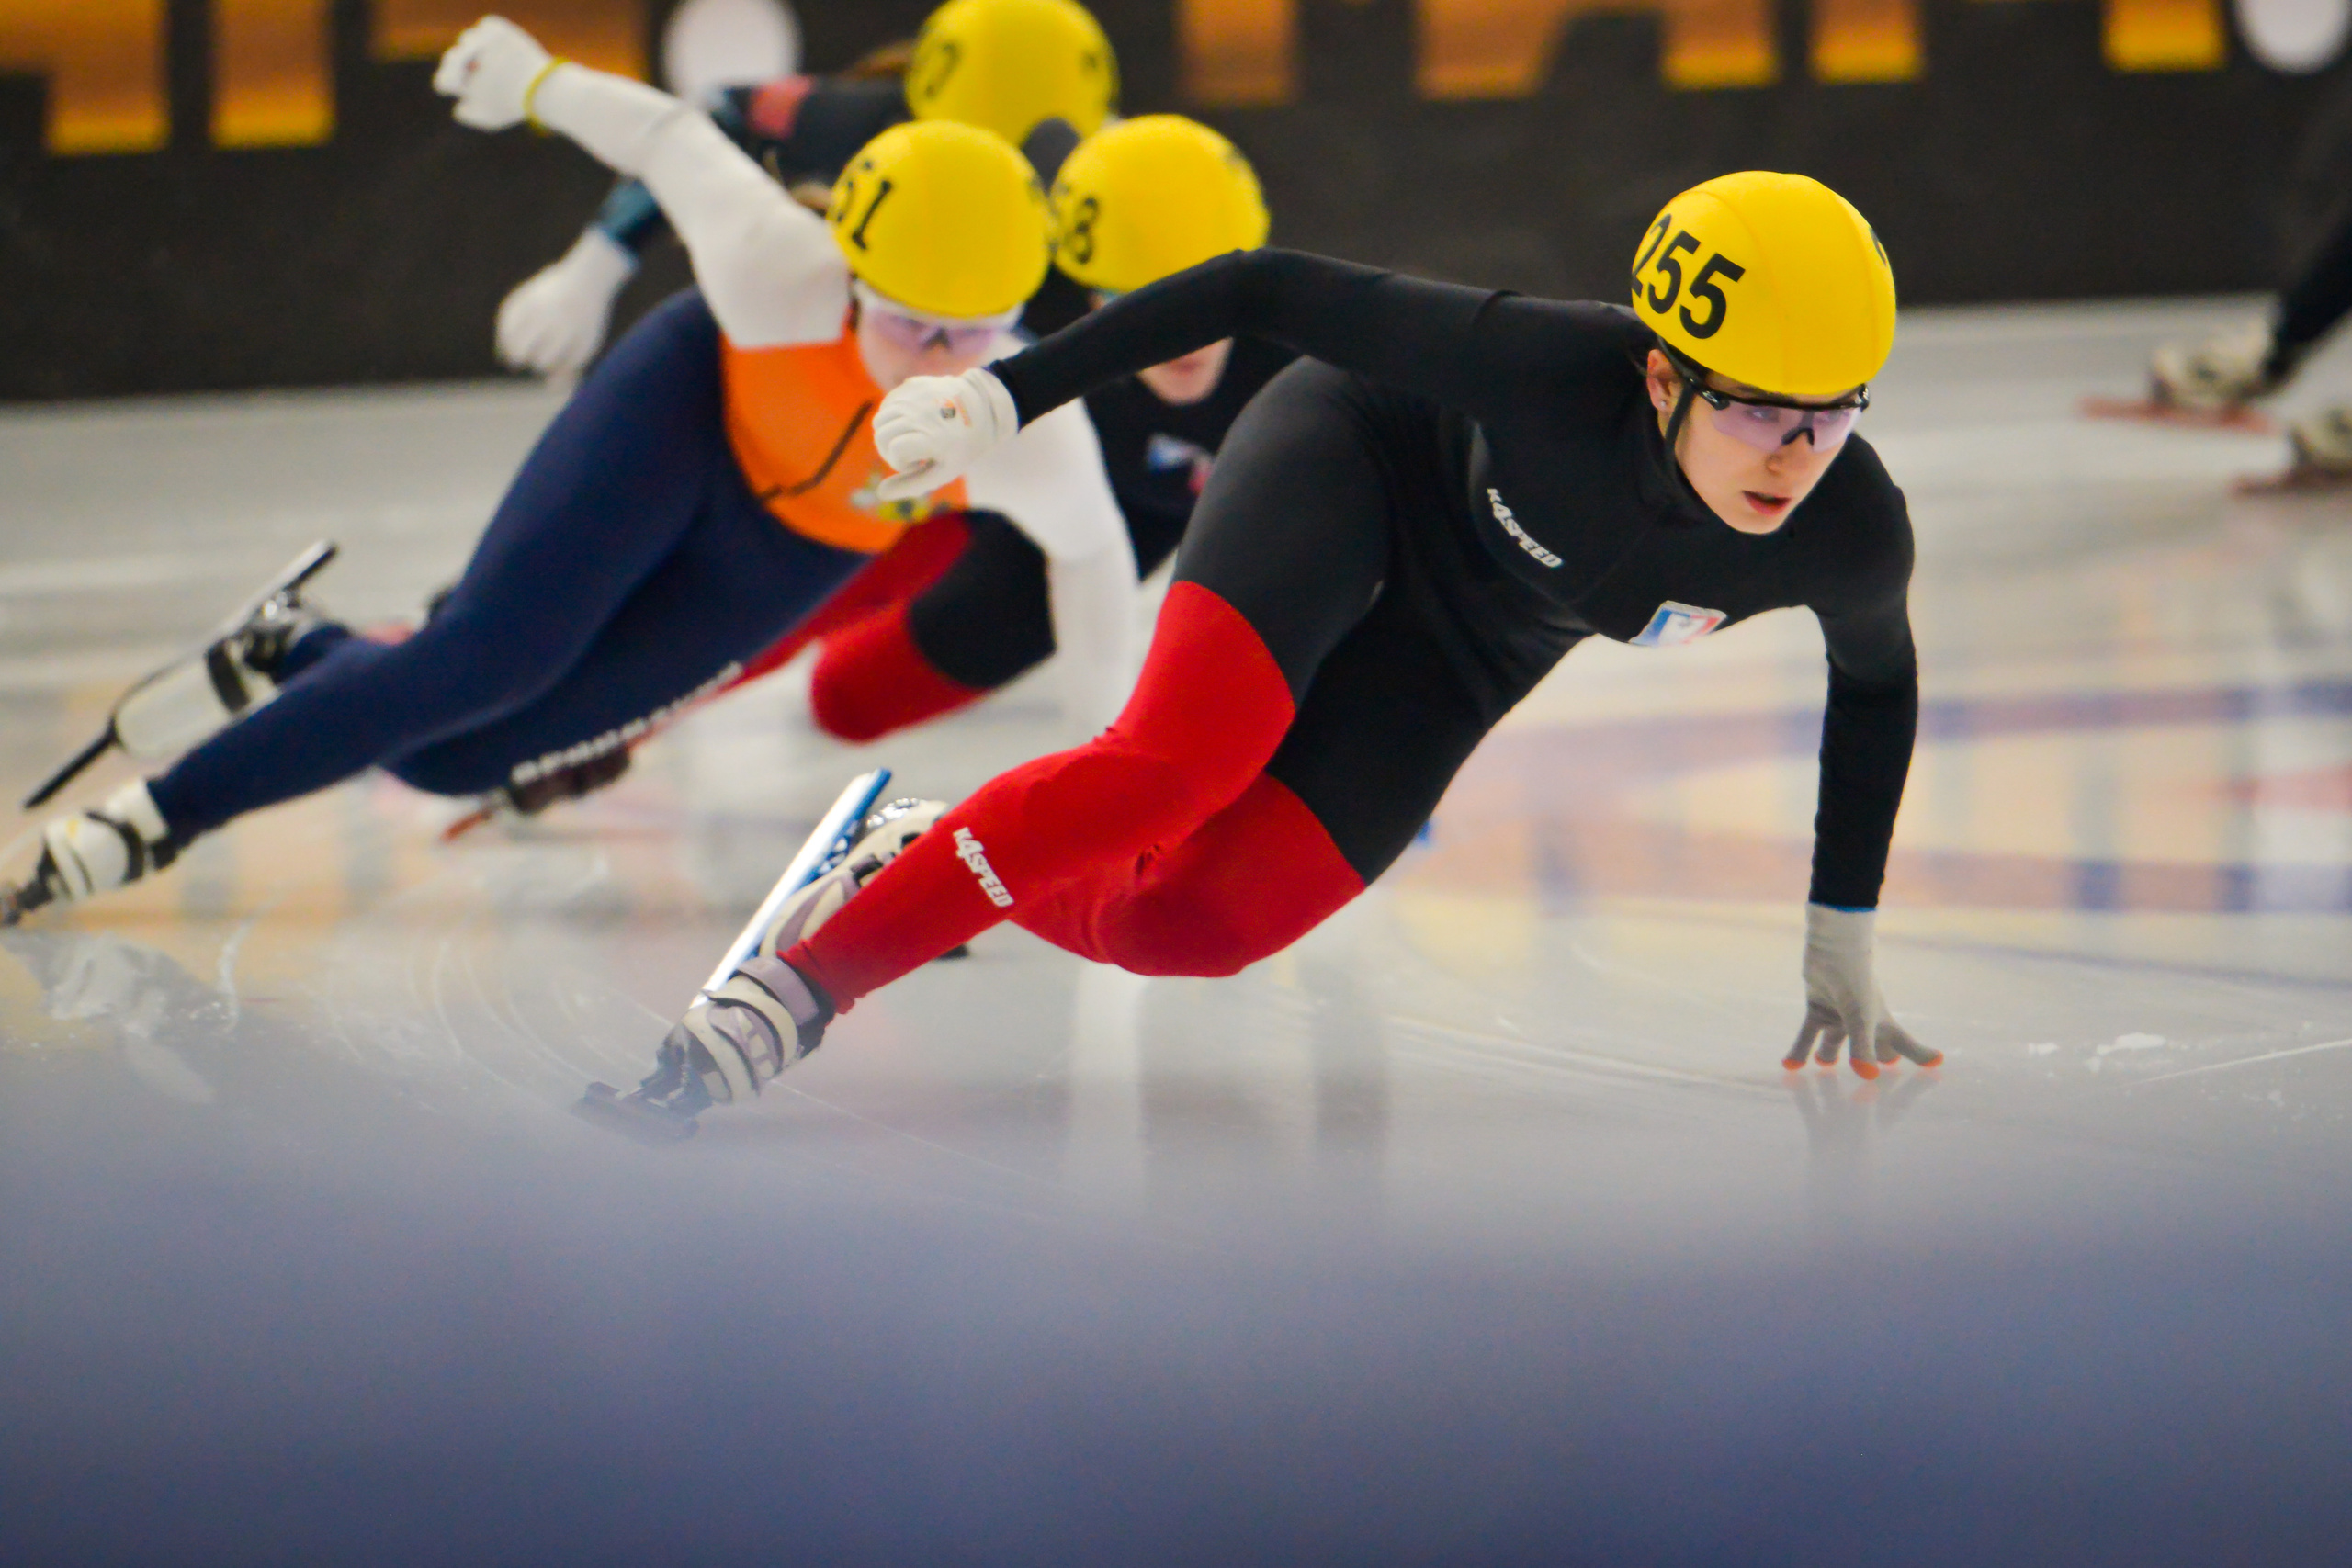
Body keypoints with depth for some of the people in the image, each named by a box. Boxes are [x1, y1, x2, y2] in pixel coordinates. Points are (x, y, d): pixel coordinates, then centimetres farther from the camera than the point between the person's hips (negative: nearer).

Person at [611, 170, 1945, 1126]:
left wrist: (1842, 939, 3)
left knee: (1180, 922, -11)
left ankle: (931, 869, 18)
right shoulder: (1549, 368, -39)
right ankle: (795, 986, -23)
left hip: (1459, 643, 4)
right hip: (1355, 461, -4)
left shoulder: (1851, 535, -28)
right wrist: (1005, 399, -29)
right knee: (1176, 764, -31)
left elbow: (1878, 681, -3)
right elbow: (1271, 290, -29)